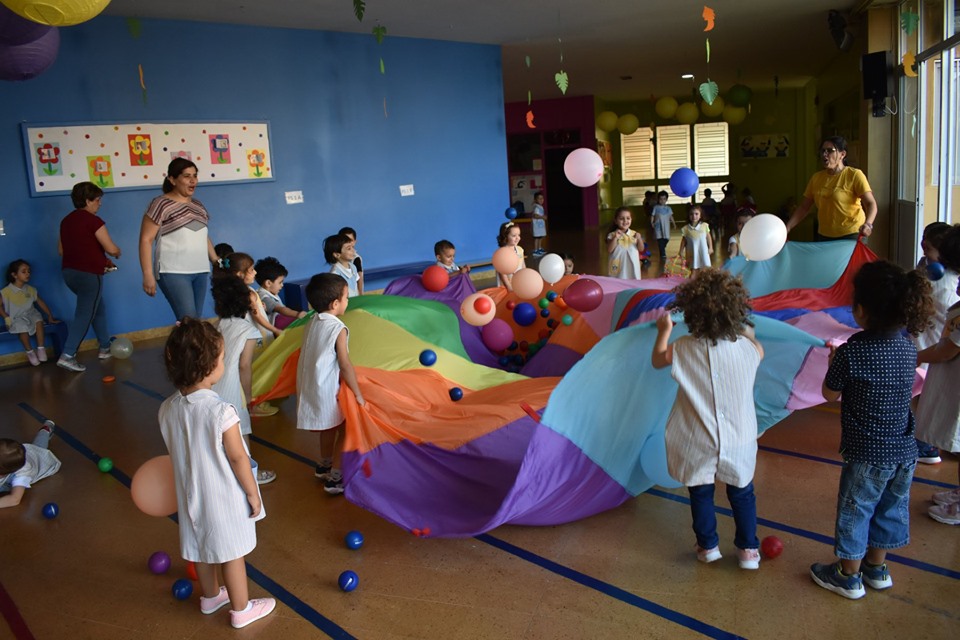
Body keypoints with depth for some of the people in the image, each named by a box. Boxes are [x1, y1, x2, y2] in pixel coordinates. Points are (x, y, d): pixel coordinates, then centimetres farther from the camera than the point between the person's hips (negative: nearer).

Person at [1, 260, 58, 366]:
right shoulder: (6, 291, -10)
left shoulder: (31, 290, 1)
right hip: (16, 319, -3)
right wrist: (7, 318, -13)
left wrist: (50, 316, 4)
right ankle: (30, 352, -11)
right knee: (22, 326, -33)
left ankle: (41, 349, -20)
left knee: (38, 320, -29)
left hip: (30, 315, 3)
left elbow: (41, 303, 7)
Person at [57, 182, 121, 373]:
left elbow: (61, 250, 18)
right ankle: (67, 356, -8)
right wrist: (117, 253, 8)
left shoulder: (66, 220, 11)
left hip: (70, 272, 8)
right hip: (89, 274, -8)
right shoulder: (93, 220, -13)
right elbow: (112, 249, -17)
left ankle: (105, 348, 28)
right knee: (84, 315, -3)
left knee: (98, 308, 22)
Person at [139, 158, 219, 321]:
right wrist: (148, 275, -16)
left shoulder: (198, 205, 15)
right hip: (174, 272, -6)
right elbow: (146, 240, -9)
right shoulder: (160, 204, -5)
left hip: (201, 271, 7)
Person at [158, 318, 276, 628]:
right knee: (231, 553, 12)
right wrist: (252, 493, -8)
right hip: (224, 497, -6)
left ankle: (210, 596, 48)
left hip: (191, 495, 6)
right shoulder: (221, 411, -29)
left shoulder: (167, 409, -11)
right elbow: (237, 458, -21)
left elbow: (178, 453, 2)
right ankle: (241, 609, 31)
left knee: (202, 546, 25)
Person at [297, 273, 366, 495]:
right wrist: (358, 394, -12)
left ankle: (324, 466, 44)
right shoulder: (338, 329, -18)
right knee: (345, 429, 7)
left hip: (310, 387, 8)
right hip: (328, 391, -8)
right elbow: (345, 365, -20)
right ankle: (335, 479, 9)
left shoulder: (312, 322, 3)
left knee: (330, 427, 26)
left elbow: (312, 355, 10)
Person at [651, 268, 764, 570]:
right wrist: (748, 332, 30)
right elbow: (759, 351, 12)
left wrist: (664, 331, 17)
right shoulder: (747, 347, -15)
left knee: (701, 494, 20)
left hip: (697, 443, -1)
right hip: (738, 440, 1)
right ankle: (748, 550, 33)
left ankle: (708, 546, 35)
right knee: (742, 494, 22)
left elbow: (657, 360, 4)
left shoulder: (683, 348, -18)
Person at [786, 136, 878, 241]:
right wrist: (787, 228, -3)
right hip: (824, 236, 5)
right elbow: (804, 207, 9)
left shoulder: (854, 175, -8)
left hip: (851, 236, -4)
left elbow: (871, 203, -16)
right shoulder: (816, 177, 7)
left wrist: (868, 224, -35)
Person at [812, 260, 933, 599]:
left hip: (867, 454, -6)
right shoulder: (908, 347, -3)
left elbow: (830, 394, -9)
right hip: (904, 451, 6)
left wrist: (832, 363, 6)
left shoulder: (852, 351, -22)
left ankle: (848, 576, 28)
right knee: (890, 508, 22)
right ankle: (876, 568, 40)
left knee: (854, 511, 12)